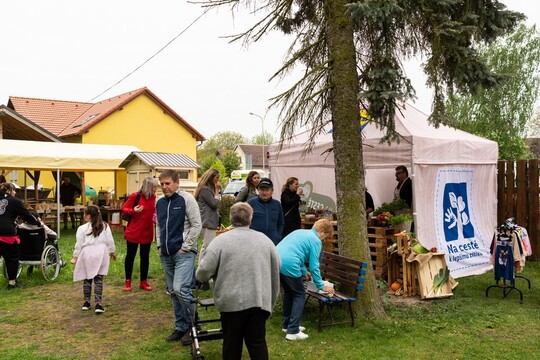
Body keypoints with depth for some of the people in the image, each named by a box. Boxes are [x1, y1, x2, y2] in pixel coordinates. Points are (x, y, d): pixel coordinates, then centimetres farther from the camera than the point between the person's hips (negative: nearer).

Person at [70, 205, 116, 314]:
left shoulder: (82, 228, -3)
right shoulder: (105, 226, 4)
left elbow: (79, 245, -1)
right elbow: (110, 241, 6)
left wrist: (75, 257, 9)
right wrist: (112, 252, 19)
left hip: (87, 254, -1)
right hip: (101, 253, 1)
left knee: (87, 279, 13)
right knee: (99, 279, 3)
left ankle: (86, 302, 22)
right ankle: (98, 303, -3)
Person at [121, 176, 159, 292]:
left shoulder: (153, 198, 0)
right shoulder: (135, 196, -14)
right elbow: (124, 208, -7)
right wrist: (133, 210, -24)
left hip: (147, 233, 4)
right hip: (133, 232, -4)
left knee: (145, 257, 11)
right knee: (130, 256, 8)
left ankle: (143, 281, 21)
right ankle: (128, 281, 19)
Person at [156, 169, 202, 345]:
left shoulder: (186, 199, -9)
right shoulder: (160, 203, 11)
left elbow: (196, 224, -10)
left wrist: (185, 247, -12)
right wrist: (159, 246, 11)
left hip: (184, 253, -7)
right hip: (166, 254, 7)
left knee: (180, 289, -18)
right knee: (173, 292, 11)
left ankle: (194, 325, 0)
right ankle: (181, 327, 24)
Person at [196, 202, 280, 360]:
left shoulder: (221, 240, -5)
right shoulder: (265, 240, 8)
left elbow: (204, 271, -7)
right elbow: (276, 272, 14)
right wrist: (271, 303, 22)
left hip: (232, 301, -2)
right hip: (260, 300, 3)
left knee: (232, 343, 12)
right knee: (258, 343, 10)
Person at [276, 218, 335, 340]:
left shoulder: (300, 232, 26)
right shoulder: (315, 241, 2)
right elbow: (314, 266, 0)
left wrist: (304, 272, 43)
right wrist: (321, 286, 11)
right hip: (288, 265, -8)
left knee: (288, 292, 25)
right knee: (300, 295, 8)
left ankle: (287, 324, 34)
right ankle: (293, 331, 5)